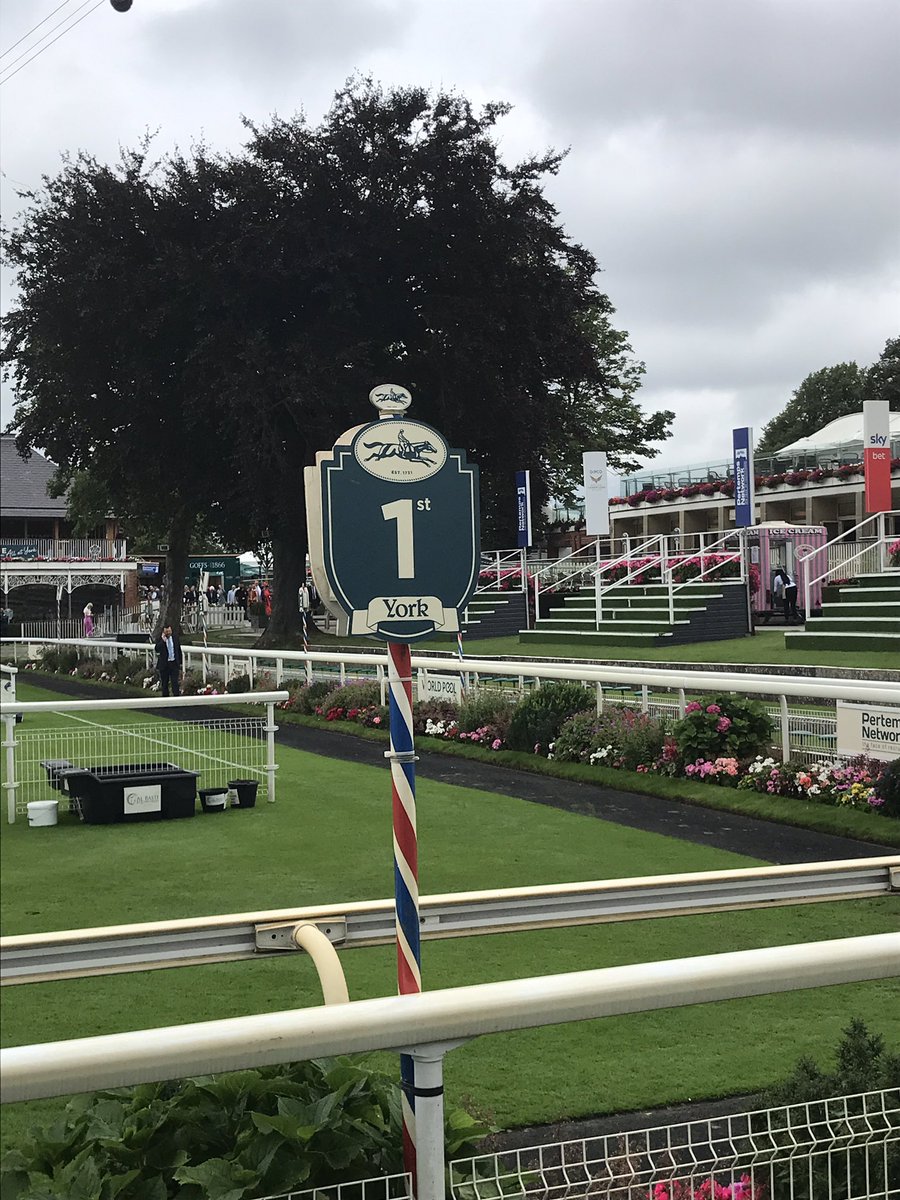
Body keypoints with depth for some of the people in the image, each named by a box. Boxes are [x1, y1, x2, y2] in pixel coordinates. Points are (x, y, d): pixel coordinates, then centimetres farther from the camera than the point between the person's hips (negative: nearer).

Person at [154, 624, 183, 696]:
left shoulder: (176, 638, 6)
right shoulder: (159, 639, -2)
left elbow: (179, 651, 13)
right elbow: (157, 649, -19)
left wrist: (180, 662, 10)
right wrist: (163, 640, -25)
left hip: (174, 663, 1)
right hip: (164, 664, -1)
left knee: (175, 682, -5)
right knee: (164, 683, 6)